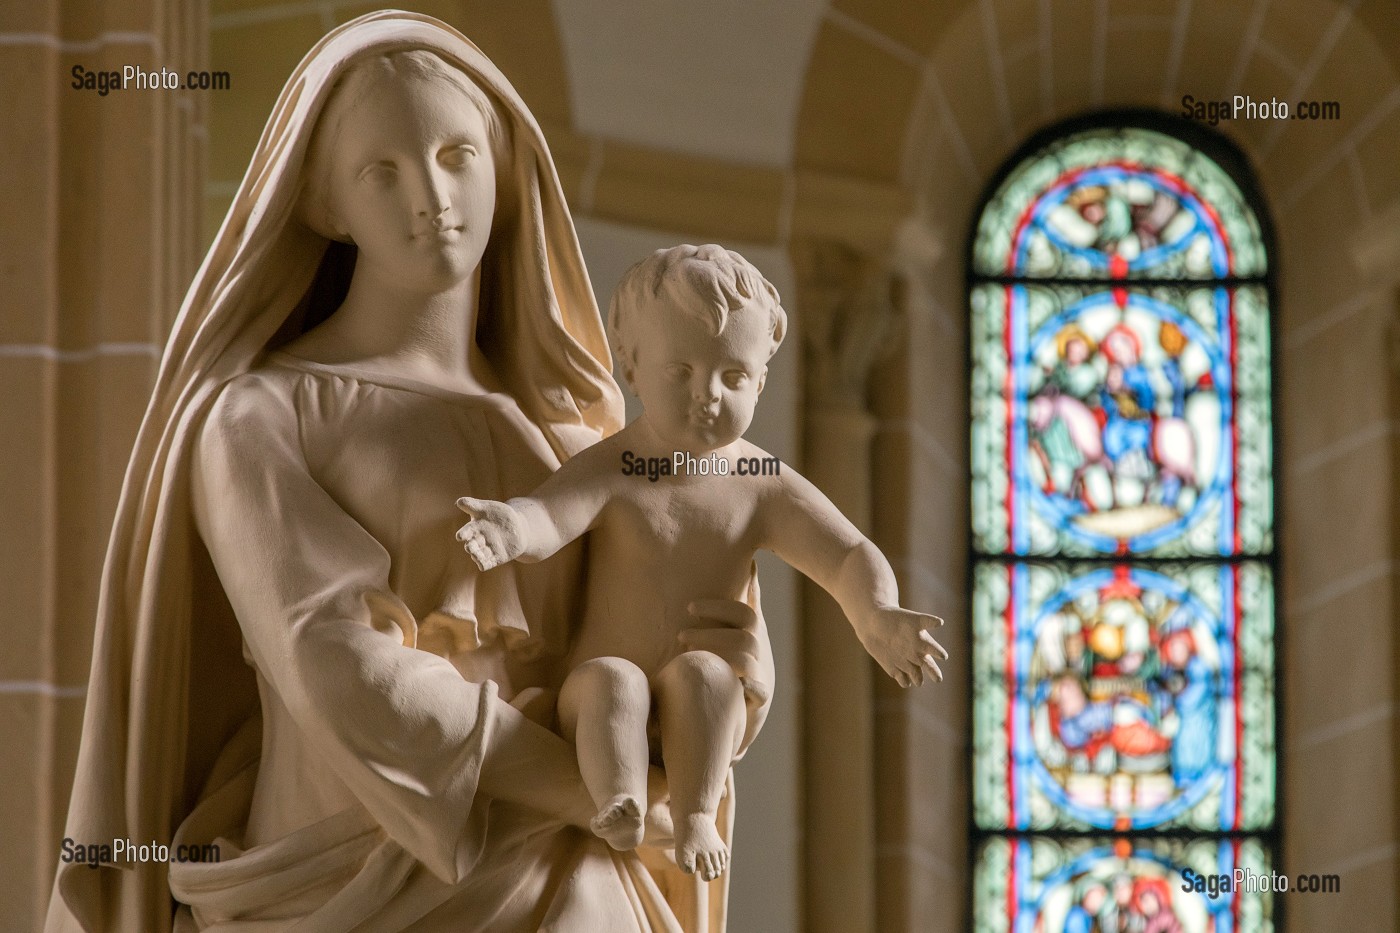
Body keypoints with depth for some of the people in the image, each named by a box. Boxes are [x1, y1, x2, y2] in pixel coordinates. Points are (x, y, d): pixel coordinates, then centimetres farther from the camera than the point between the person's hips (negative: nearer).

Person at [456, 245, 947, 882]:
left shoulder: (764, 488, 1)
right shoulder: (609, 471, -4)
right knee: (613, 679, -33)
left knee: (699, 671, -31)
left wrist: (877, 619, -29)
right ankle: (618, 802, -48)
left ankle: (696, 814, -36)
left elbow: (848, 556, -6)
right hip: (602, 711, -1)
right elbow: (546, 517, -23)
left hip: (704, 713, 1)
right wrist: (509, 526, -48)